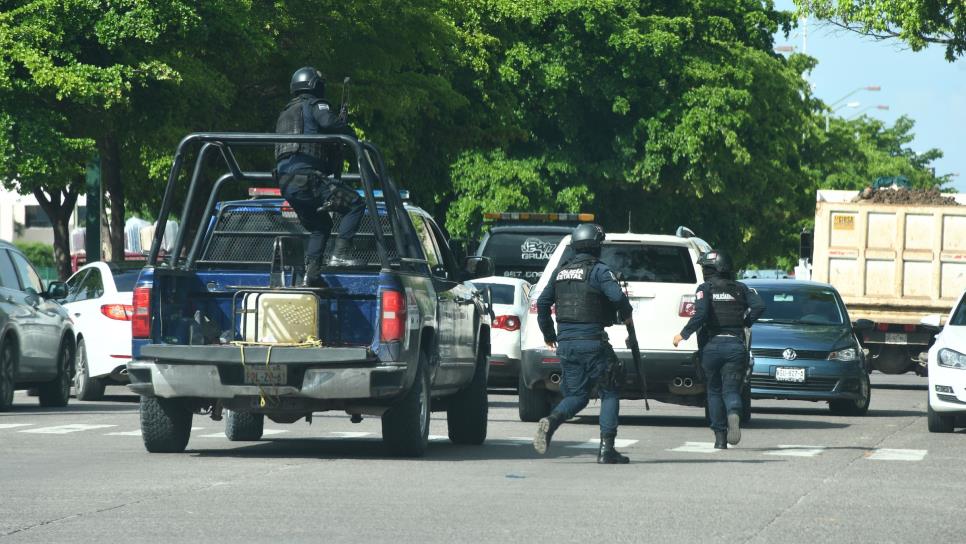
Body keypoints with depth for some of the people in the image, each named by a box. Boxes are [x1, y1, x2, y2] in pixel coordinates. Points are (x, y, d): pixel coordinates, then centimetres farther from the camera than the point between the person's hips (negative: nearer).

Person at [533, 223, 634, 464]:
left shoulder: (560, 272, 13)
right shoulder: (598, 270, -7)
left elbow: (542, 303, 16)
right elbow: (617, 296, -20)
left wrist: (548, 334, 28)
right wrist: (626, 315, 1)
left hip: (565, 343, 6)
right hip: (592, 341, -5)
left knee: (576, 395, 13)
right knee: (609, 393, 7)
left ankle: (551, 421, -18)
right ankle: (606, 449, -2)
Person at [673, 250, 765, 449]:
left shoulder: (705, 288, -1)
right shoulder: (740, 288, 10)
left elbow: (700, 314, -15)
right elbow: (759, 306, -3)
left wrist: (683, 335, -6)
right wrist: (745, 323, 12)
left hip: (712, 345, -1)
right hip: (736, 346, 1)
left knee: (714, 391, 13)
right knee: (731, 390, 1)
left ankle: (720, 438, 9)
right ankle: (734, 415, -34)